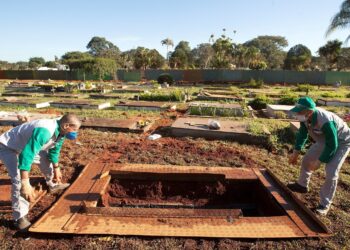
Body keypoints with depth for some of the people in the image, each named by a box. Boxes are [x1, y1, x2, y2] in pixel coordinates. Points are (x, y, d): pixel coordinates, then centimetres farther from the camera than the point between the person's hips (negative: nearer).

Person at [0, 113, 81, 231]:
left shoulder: (60, 130, -10)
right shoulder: (44, 131, -41)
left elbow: (54, 150, 7)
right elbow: (26, 156, -45)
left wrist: (56, 169, 14)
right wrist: (25, 184, -46)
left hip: (27, 146, 9)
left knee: (46, 158, 18)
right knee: (19, 181, -22)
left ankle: (53, 185, 45)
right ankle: (20, 218, -9)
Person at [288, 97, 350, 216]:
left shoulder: (326, 122, -42)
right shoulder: (306, 117, -20)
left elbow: (332, 146, -31)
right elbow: (302, 134, -1)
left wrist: (319, 162, -24)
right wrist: (296, 152, -2)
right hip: (325, 140, 8)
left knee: (331, 173, -15)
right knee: (307, 159, 13)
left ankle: (325, 204, 1)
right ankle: (302, 185, 36)